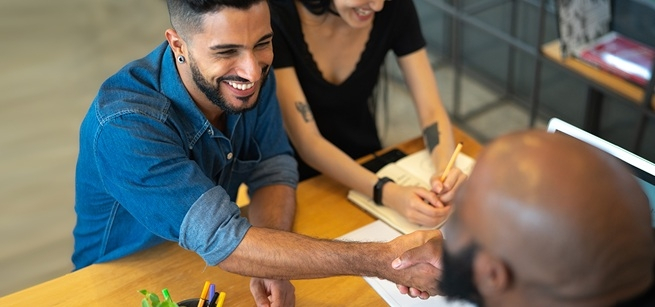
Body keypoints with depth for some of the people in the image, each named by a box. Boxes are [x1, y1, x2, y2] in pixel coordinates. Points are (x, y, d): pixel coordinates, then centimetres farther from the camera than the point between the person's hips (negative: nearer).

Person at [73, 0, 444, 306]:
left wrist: (270, 266, -27)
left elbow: (274, 170, -8)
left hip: (208, 265, 5)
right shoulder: (125, 126, -32)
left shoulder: (251, 76, -14)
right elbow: (222, 240, -36)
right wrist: (381, 260, -41)